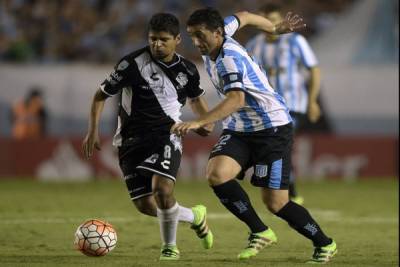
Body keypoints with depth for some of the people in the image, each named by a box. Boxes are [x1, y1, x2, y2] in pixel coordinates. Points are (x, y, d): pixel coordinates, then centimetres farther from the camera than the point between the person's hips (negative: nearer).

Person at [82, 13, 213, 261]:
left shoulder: (186, 70, 1)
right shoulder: (133, 63, -9)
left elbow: (196, 98, 23)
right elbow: (101, 95, 0)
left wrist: (207, 120, 3)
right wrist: (93, 131, -8)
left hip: (167, 135, 0)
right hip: (132, 138, 0)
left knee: (162, 188, -26)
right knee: (145, 205, -2)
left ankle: (170, 247, -4)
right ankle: (195, 216, 27)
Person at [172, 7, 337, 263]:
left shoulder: (229, 58, -25)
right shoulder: (216, 40, 0)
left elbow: (236, 99, -41)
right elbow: (243, 16, 20)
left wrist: (198, 123, -51)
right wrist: (276, 29, 36)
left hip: (272, 128, -8)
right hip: (239, 128, 8)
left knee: (275, 202, -8)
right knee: (216, 174, -19)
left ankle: (325, 244, 16)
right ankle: (261, 233, -4)